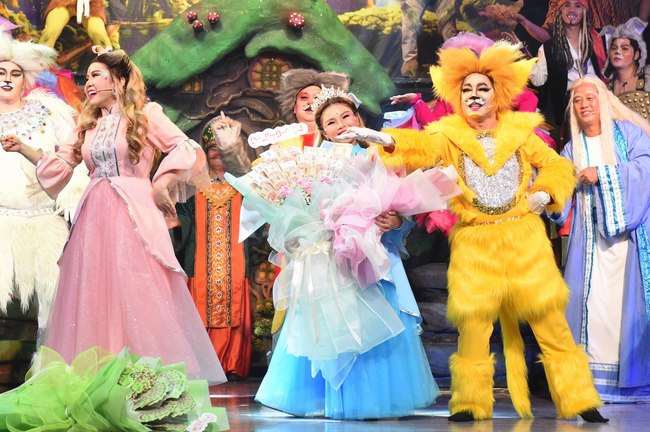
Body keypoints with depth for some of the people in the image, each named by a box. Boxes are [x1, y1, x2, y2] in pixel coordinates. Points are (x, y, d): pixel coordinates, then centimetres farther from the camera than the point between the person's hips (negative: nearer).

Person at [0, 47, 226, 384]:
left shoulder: (145, 115, 3)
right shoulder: (87, 123, 19)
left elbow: (185, 150, -3)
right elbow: (60, 164, 16)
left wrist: (162, 184, -13)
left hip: (133, 213, -5)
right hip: (94, 216, 5)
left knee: (137, 293, -8)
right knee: (93, 296, 1)